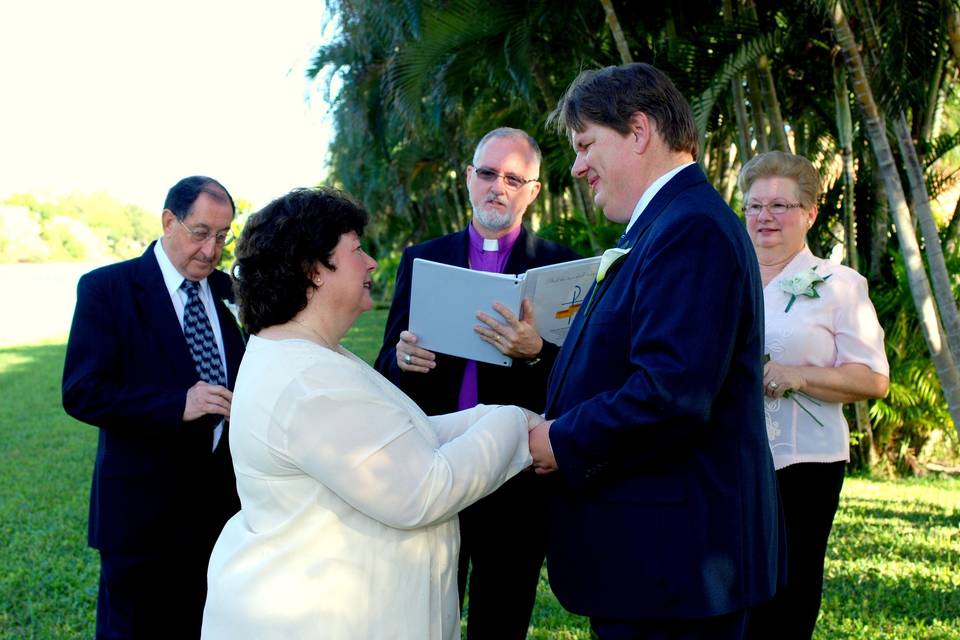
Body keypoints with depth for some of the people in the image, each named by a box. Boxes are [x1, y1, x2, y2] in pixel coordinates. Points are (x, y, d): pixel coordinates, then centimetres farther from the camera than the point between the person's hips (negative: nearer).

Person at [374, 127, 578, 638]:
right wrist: (402, 358, -16)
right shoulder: (421, 259, 7)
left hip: (516, 480, -2)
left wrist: (536, 353, -28)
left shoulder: (562, 266, -1)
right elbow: (388, 367, 7)